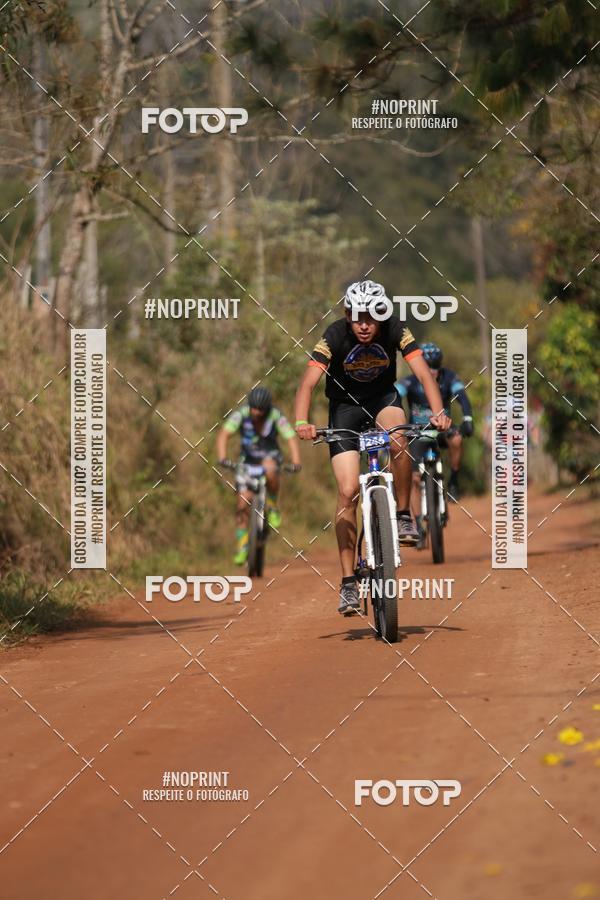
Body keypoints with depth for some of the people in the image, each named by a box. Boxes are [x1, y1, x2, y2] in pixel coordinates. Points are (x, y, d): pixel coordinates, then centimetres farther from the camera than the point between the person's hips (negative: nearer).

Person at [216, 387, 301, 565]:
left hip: (270, 456, -1)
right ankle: (241, 547, -1)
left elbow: (291, 438, -29)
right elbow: (224, 434, -29)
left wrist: (296, 462, -45)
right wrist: (222, 458, -45)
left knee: (269, 469, -38)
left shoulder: (276, 417, -22)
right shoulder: (241, 415, -20)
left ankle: (273, 508, -14)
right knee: (243, 502, -10)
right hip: (248, 460, 1)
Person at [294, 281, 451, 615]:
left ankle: (405, 515, -16)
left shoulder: (396, 330, -22)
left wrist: (438, 411, -46)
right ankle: (349, 582, -6)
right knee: (348, 491, -12)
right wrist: (302, 422, -50)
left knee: (398, 437, -36)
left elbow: (424, 373, -29)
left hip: (383, 396, 1)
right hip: (345, 404, -1)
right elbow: (309, 382, -32)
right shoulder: (335, 336, -25)